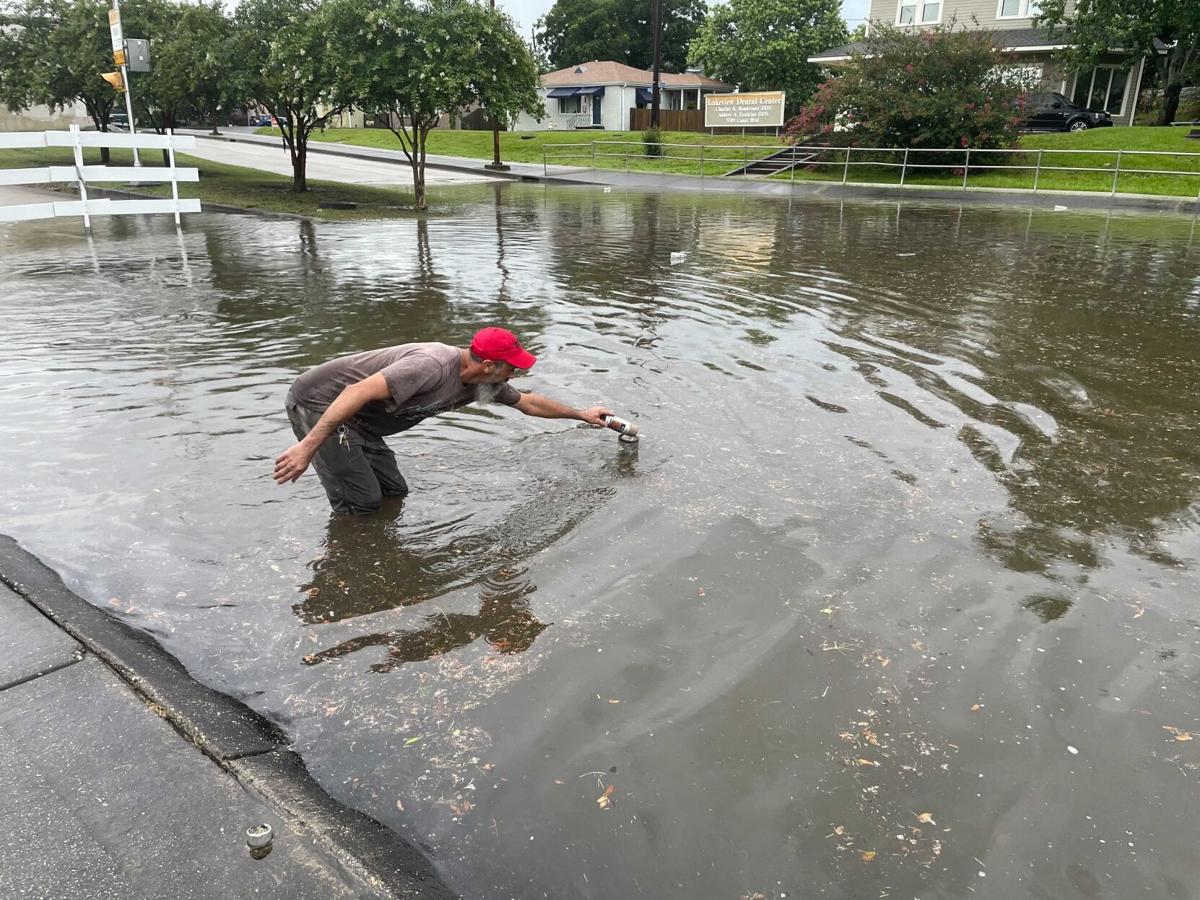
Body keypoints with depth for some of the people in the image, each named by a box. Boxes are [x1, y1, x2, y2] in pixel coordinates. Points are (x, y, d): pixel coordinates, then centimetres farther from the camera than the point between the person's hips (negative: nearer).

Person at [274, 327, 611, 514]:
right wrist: (308, 447, -40)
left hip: (358, 421, 9)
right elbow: (358, 391, -38)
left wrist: (581, 414, 24)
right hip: (319, 405, -9)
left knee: (393, 491, 8)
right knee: (362, 501, -8)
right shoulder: (434, 366, -32)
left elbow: (527, 402, 16)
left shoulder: (482, 381, -2)